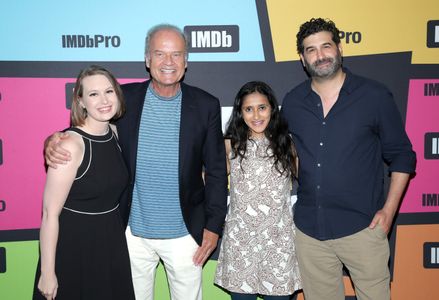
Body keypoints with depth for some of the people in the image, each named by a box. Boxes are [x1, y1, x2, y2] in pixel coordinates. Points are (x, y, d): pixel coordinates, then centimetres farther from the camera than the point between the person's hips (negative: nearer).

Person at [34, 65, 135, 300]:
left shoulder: (114, 134, -1)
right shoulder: (71, 144, -21)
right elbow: (50, 213, -19)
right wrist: (47, 273, -16)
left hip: (112, 244, 6)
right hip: (74, 248, -6)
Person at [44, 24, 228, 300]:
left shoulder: (205, 105, -5)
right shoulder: (125, 98, -4)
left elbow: (216, 170, -1)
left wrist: (214, 225, -2)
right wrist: (55, 142, -18)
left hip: (184, 233, 0)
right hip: (133, 231, 1)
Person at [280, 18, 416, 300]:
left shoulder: (375, 95, -3)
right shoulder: (292, 102, 4)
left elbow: (401, 155, 2)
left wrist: (389, 210, -5)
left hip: (362, 226, -2)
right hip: (309, 228, 3)